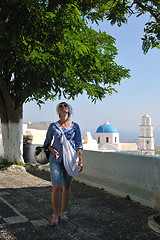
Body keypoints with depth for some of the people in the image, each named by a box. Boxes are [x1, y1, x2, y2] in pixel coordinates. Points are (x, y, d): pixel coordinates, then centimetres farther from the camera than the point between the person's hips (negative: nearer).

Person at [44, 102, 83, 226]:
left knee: (67, 186, 8)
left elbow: (78, 144, 2)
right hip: (56, 160, -1)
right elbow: (47, 142, 11)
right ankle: (56, 215, 7)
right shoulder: (53, 126, 2)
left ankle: (63, 212, 25)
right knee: (56, 187, -9)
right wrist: (52, 149, -10)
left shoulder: (75, 126, 2)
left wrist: (80, 160, -7)